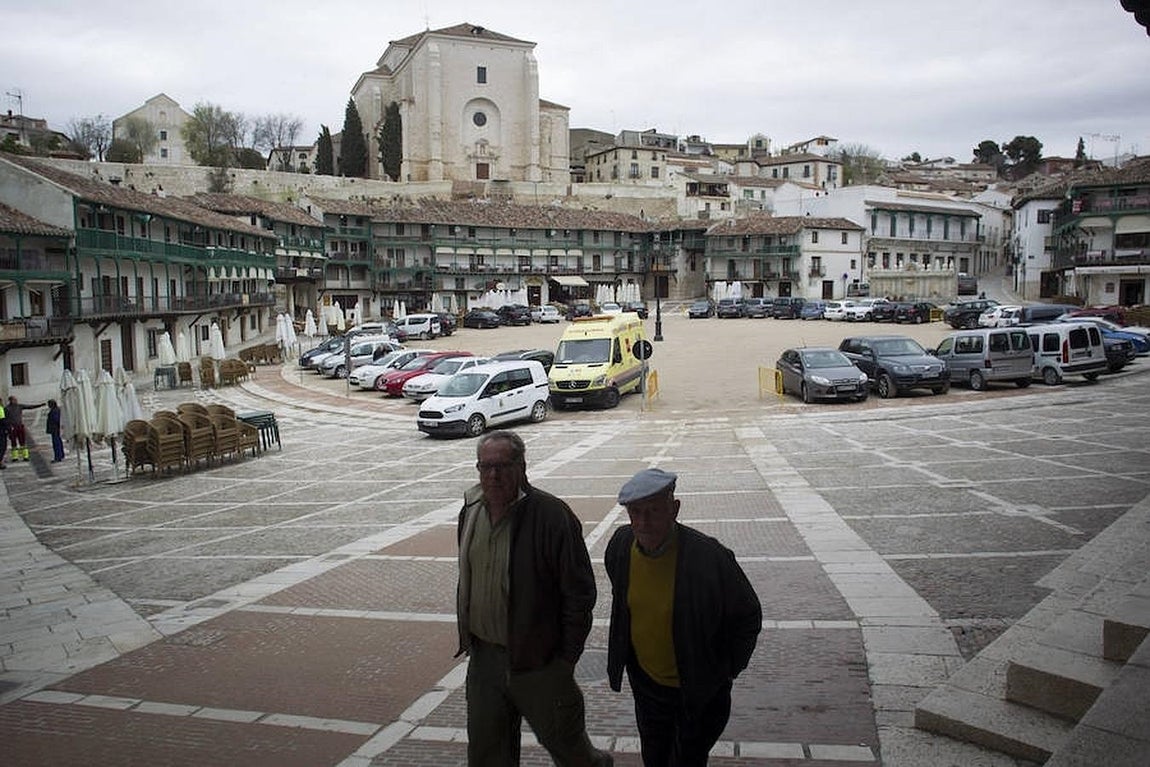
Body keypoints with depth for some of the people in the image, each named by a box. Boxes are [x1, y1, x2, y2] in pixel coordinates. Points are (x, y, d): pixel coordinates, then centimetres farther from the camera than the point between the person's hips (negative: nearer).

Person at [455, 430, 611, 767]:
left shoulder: (552, 516, -21)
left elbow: (580, 593, -15)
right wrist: (467, 635, 14)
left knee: (562, 738, 15)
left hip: (537, 661, -5)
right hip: (483, 654, 6)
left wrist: (566, 659, -12)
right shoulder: (471, 509, 0)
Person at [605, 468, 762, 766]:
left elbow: (748, 617, -13)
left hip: (700, 692, -5)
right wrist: (620, 659, 14)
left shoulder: (710, 558, -29)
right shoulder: (621, 546, -12)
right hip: (645, 683, 5)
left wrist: (726, 672, -7)